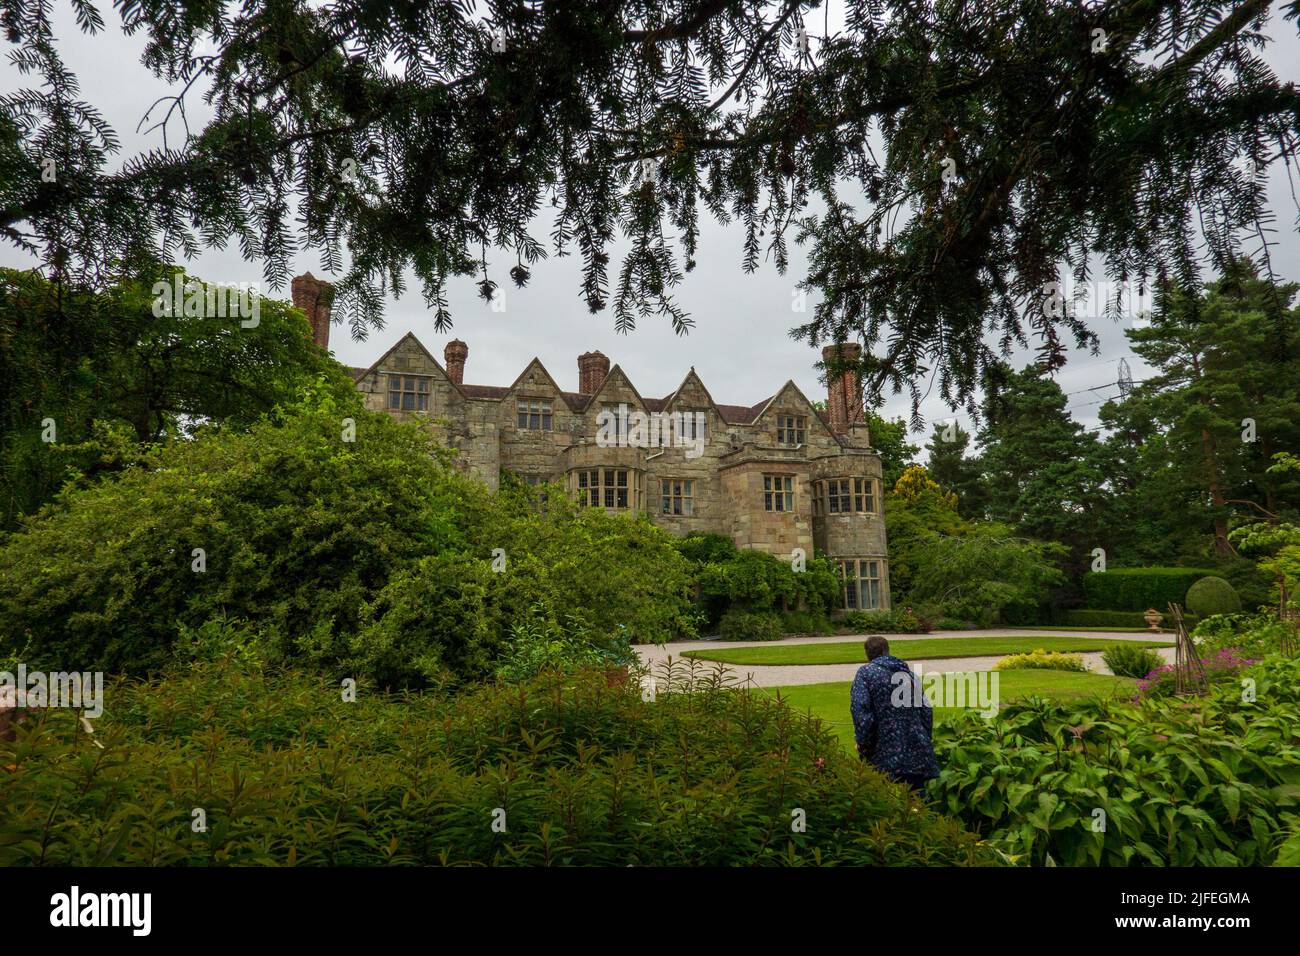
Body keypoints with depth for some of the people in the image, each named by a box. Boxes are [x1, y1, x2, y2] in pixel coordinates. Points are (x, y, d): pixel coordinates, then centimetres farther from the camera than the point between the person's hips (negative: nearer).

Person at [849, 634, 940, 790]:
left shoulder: (865, 672, -2)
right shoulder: (908, 672, 14)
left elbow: (860, 710, -14)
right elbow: (927, 711, 13)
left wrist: (864, 745, -6)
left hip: (887, 756, -5)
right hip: (918, 754, 5)